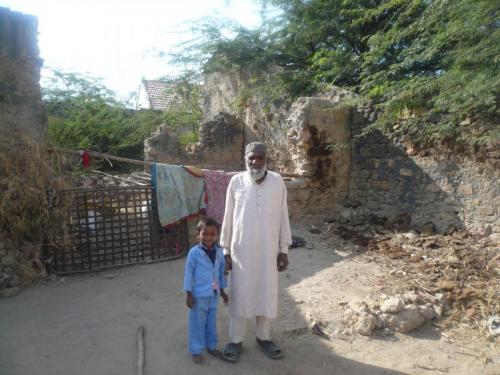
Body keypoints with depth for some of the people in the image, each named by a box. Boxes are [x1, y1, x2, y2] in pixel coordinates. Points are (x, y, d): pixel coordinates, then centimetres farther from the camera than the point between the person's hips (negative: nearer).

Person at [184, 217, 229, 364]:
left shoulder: (219, 252, -1)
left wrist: (222, 290, 14)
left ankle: (211, 346, 36)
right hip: (199, 295, -5)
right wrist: (189, 293, -10)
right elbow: (189, 273, -11)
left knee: (212, 321, 18)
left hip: (213, 294, 5)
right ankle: (196, 351, 22)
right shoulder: (194, 252, -16)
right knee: (198, 323, 8)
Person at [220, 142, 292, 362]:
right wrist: (225, 250, 0)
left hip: (268, 250, 1)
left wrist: (284, 250, 1)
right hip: (241, 250, -1)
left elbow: (283, 217, 1)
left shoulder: (278, 182, -3)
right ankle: (235, 340, 26)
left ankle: (263, 338, 32)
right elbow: (228, 218, 1)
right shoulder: (236, 182, -4)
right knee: (240, 295, 9)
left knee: (267, 294, 12)